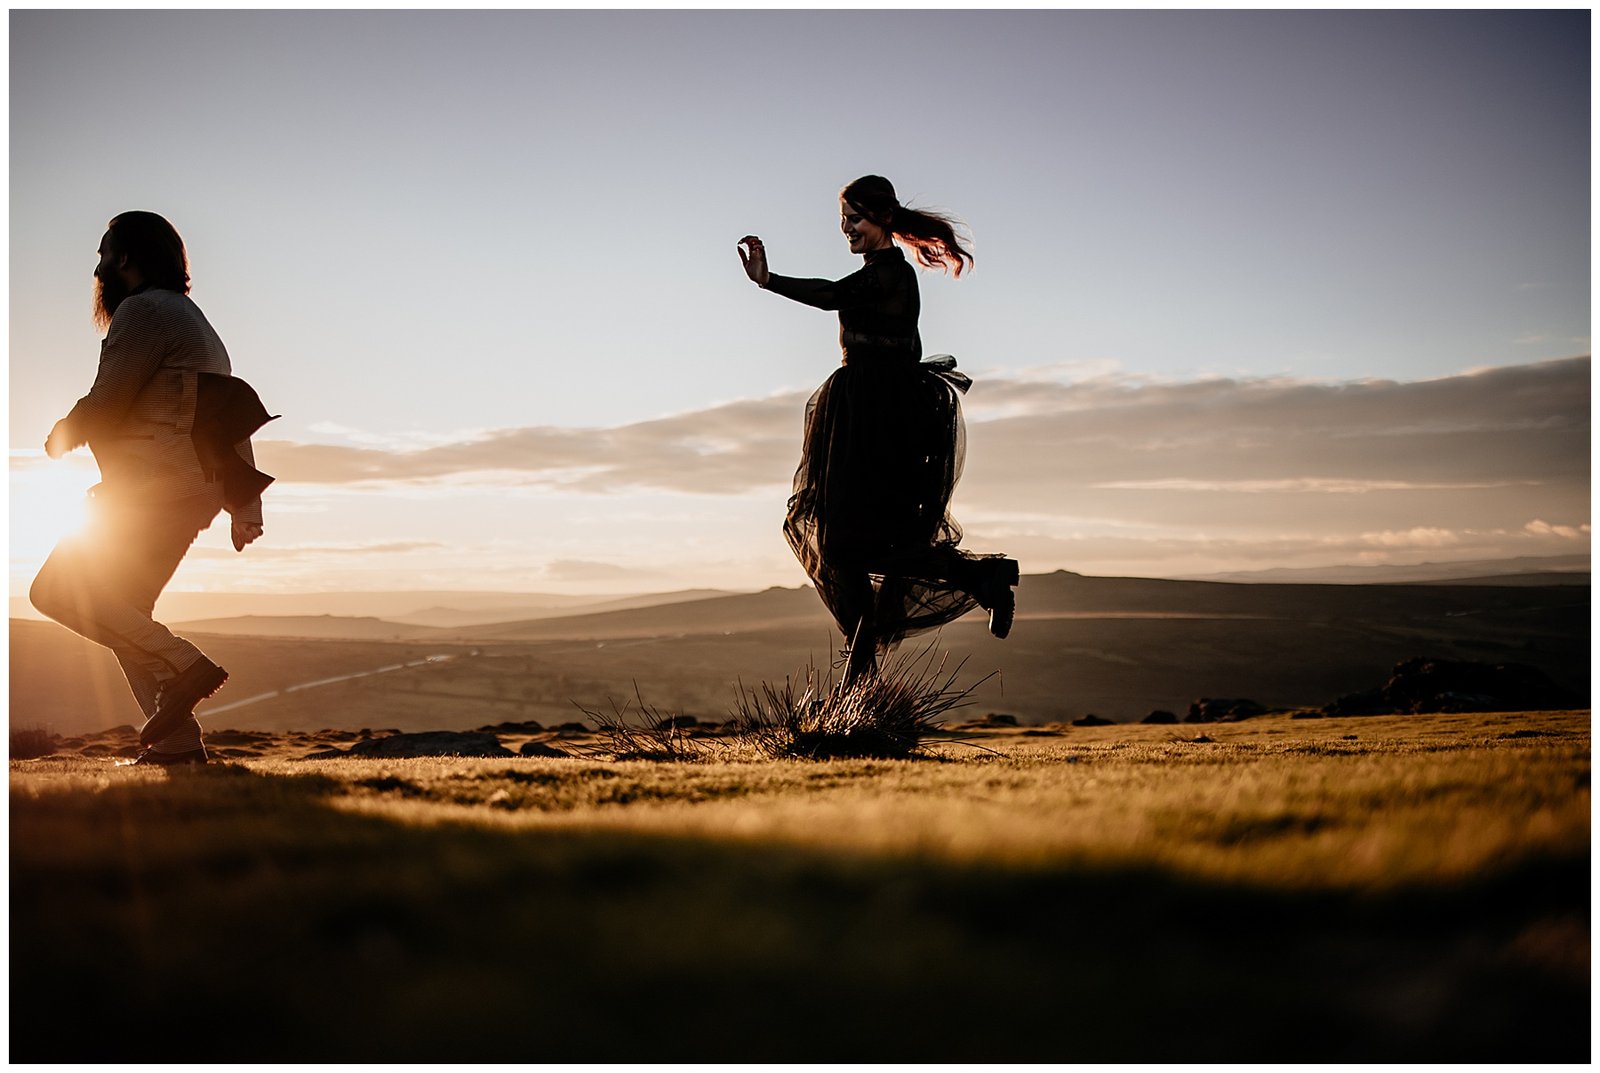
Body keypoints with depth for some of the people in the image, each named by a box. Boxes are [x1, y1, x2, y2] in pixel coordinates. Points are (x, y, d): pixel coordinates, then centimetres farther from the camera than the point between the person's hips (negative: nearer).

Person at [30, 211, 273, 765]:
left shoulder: (144, 311, -7)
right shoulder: (195, 322, 25)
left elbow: (105, 402, -13)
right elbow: (233, 422, 21)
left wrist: (62, 437, 8)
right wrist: (247, 506, 18)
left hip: (152, 487, -10)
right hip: (194, 491, 10)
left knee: (58, 590, -7)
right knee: (124, 613, 12)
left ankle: (183, 667, -17)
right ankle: (176, 741, 4)